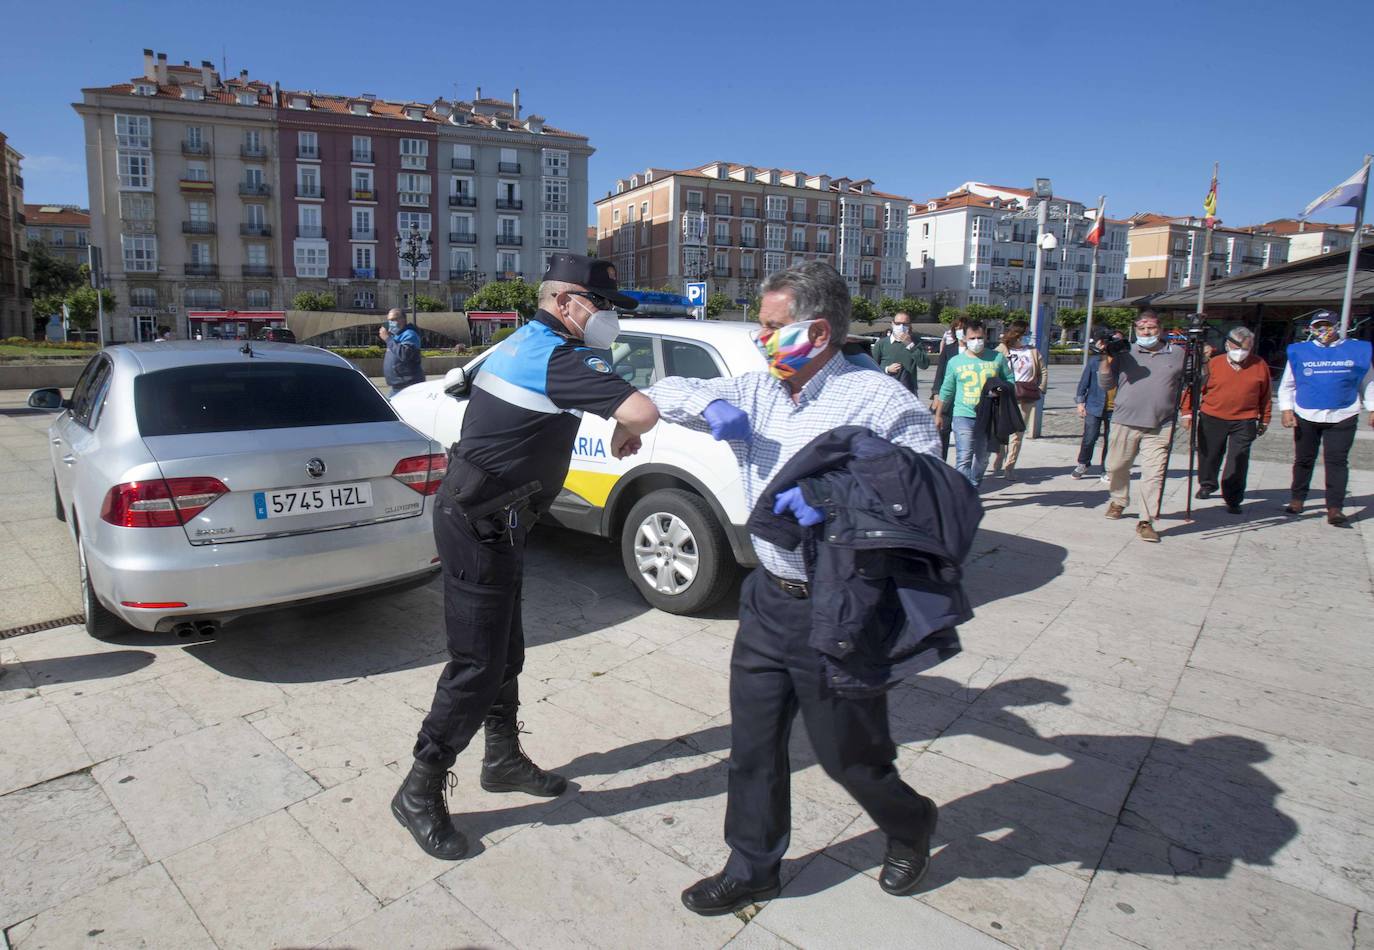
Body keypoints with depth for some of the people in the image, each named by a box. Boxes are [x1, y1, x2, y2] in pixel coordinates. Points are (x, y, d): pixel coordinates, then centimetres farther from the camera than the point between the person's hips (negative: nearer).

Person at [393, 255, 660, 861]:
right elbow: (643, 411, -31)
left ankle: (503, 759, 36)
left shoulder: (525, 341, 12)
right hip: (479, 527, -10)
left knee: (505, 651, 19)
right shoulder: (558, 357, -20)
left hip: (484, 519, 10)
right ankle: (419, 793, 14)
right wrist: (624, 432, -9)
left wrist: (621, 425, 10)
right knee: (477, 664, -1)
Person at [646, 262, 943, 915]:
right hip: (767, 598, 6)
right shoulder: (757, 392, 5)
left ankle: (910, 825, 45)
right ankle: (752, 868, 37)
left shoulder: (879, 400, -14)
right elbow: (666, 393, 11)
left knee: (847, 753, 13)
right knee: (753, 743, 16)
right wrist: (711, 405, -11)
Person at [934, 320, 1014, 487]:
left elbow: (1010, 379, 12)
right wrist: (939, 414, 14)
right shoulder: (955, 362, 3)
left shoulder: (997, 358, 5)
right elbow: (947, 390, 10)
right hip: (963, 416, -3)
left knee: (982, 458, 14)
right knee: (964, 458, -14)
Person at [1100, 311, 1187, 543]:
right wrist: (1106, 359, -6)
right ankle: (1119, 501, 37)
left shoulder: (1179, 354, 11)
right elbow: (1105, 384, 7)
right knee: (1117, 467, 11)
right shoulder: (1125, 353, 8)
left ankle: (1147, 521, -3)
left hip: (1160, 428, -1)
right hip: (1125, 423, 1)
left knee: (1154, 474, -8)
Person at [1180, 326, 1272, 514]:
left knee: (1238, 461, -4)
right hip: (1212, 419, 0)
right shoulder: (1213, 363, -2)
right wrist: (1187, 412, -4)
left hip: (1244, 422, 0)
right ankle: (1207, 484, 39)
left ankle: (1233, 499, 5)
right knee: (1208, 455, 14)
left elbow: (1265, 395, 12)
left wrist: (1263, 420, 14)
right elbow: (1193, 388, 1)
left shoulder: (1260, 366, 3)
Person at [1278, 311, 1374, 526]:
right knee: (1303, 460, 9)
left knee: (1337, 461, -4)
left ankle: (1334, 507, -4)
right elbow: (1287, 385, 9)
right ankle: (1297, 499, 21)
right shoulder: (1299, 352, 5)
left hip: (1342, 417, -1)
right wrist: (1286, 409, -2)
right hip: (1306, 417, 1)